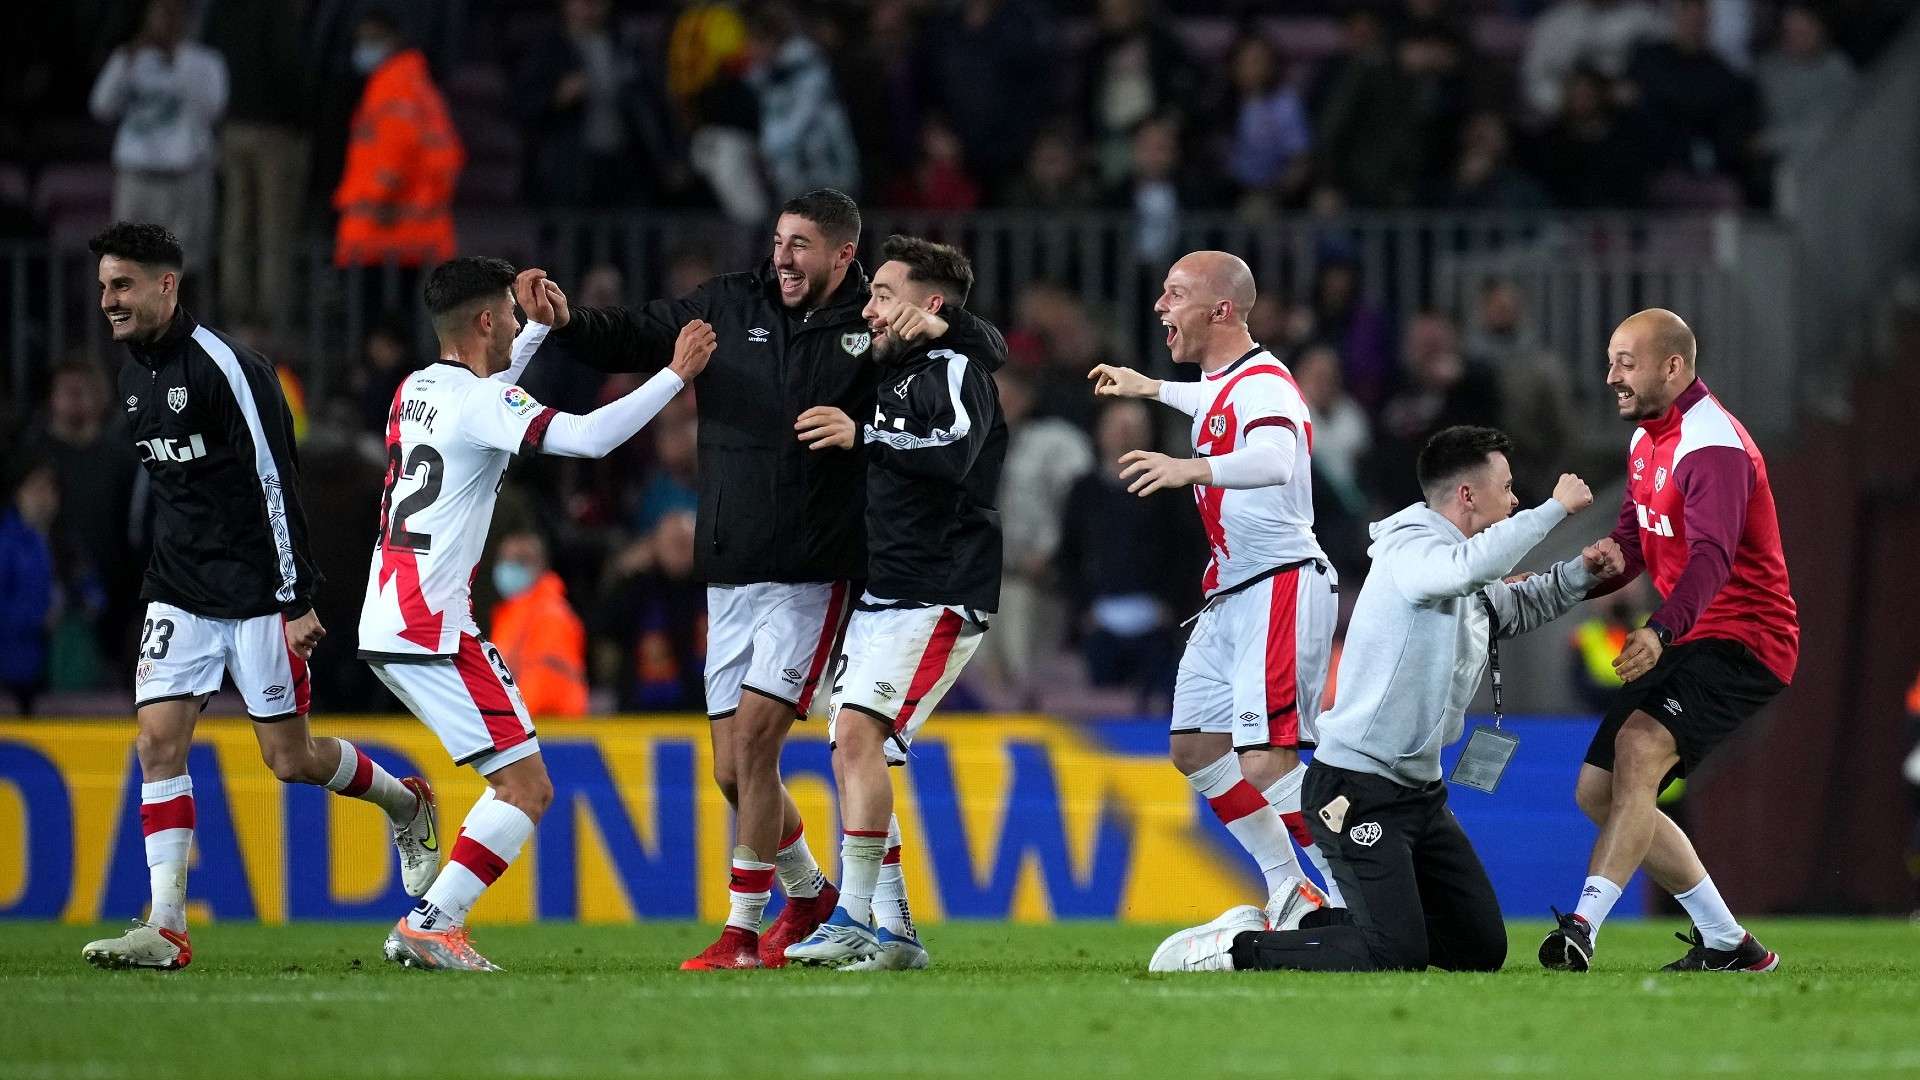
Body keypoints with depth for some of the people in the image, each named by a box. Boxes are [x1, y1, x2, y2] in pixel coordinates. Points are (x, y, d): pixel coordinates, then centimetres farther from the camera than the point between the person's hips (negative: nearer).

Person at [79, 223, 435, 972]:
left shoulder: (224, 367, -16)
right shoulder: (135, 372, 9)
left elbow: (276, 484, -17)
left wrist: (298, 601, -18)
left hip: (256, 594, -7)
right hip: (179, 594, 7)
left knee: (290, 759, 0)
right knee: (158, 741, -7)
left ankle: (405, 803, 29)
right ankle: (166, 930, -9)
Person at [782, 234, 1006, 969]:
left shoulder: (954, 368, -9)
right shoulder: (896, 372, 19)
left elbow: (955, 451, -28)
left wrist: (864, 436, -34)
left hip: (935, 598, -10)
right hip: (880, 597, 10)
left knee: (859, 733, -21)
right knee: (851, 753, 6)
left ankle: (853, 921, -23)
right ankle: (894, 932, 10)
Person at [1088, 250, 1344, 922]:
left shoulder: (1262, 382, -17)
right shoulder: (1222, 383, 13)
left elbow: (1275, 460, -39)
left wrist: (1193, 469, -55)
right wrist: (1152, 389, 54)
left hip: (1283, 588, -11)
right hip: (1230, 594, 11)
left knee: (1265, 759, -18)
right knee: (1195, 748, 13)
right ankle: (1291, 897, 19)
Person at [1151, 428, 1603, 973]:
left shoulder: (1475, 595, 14)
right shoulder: (1410, 550, -15)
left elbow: (1518, 607, 36)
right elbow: (1472, 566, -37)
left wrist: (1580, 572, 15)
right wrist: (1556, 508, -25)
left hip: (1420, 793, 10)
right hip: (1359, 793, -10)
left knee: (1481, 949, 9)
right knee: (1398, 957, -20)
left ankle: (1303, 928, 18)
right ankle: (1233, 948, -5)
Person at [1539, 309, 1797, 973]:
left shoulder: (1712, 446, -20)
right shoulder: (1646, 440, 12)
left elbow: (1711, 557, -35)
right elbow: (1632, 546, 19)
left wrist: (1660, 631, -51)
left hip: (1742, 640, -10)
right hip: (1685, 641, 11)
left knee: (1639, 746, -31)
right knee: (1598, 791, 8)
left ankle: (1584, 927, -41)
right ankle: (1726, 944, 15)